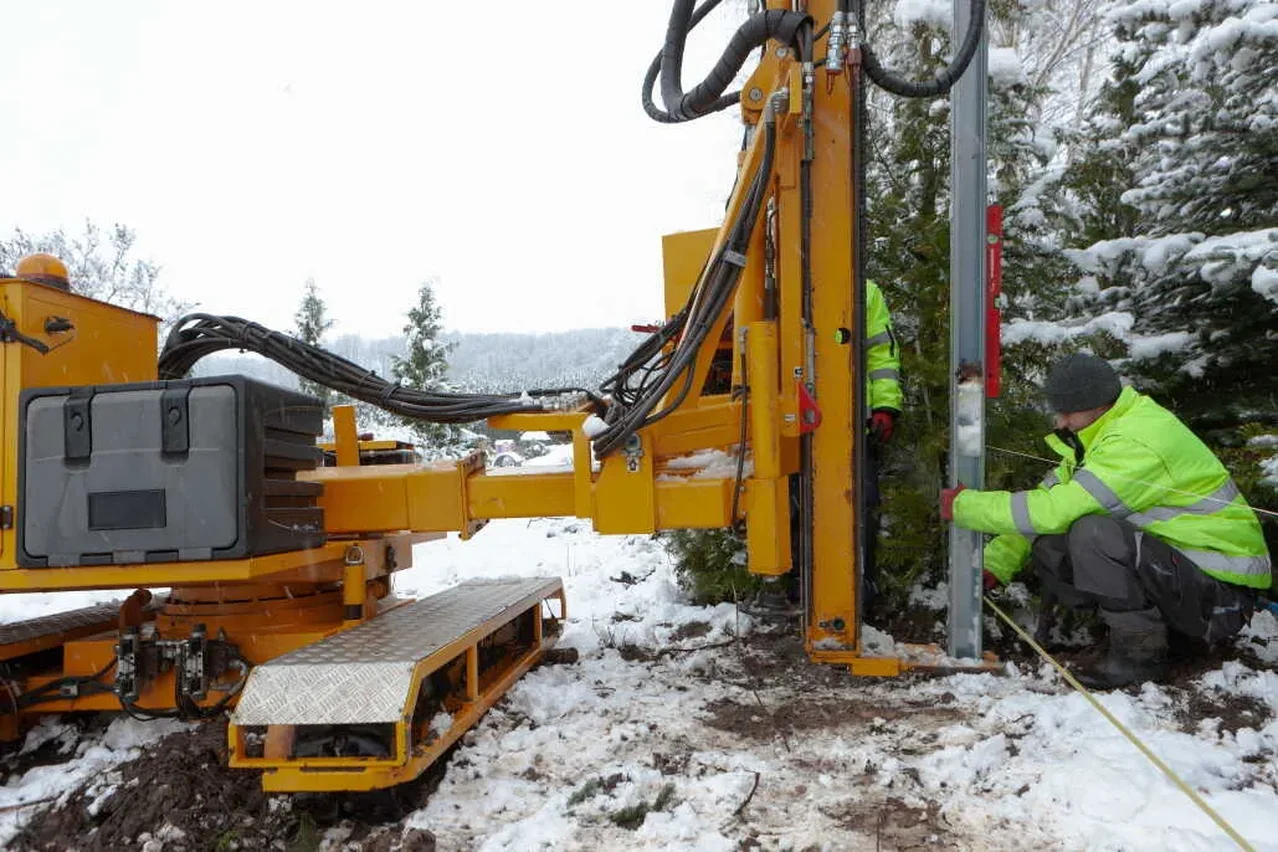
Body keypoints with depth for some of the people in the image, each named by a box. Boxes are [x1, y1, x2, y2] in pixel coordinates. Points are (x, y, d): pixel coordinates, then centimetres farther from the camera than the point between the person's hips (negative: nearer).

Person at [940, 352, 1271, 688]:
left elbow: (1054, 511, -32)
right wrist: (993, 565, -2)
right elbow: (1049, 499, 6)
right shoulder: (1105, 431, 5)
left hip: (1224, 589, -9)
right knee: (1048, 549, -7)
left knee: (1092, 532, -31)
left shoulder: (1136, 445, -26)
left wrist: (966, 505, -21)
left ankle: (1141, 651, -13)